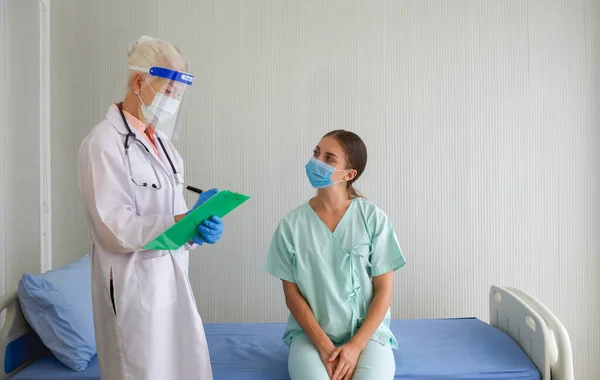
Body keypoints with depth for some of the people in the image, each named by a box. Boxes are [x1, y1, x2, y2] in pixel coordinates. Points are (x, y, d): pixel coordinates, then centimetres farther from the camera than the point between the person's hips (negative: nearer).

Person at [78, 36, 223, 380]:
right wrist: (180, 221, -28)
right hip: (135, 285, -7)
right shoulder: (104, 142, -13)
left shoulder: (161, 141, 11)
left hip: (173, 278, 8)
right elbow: (115, 230, -19)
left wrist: (198, 226, -8)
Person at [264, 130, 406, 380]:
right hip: (311, 333, 0)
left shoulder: (373, 218, -5)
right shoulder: (291, 224, -3)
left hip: (367, 331, 0)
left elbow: (384, 290, -3)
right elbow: (292, 294, -1)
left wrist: (355, 346, -13)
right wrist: (324, 345, -12)